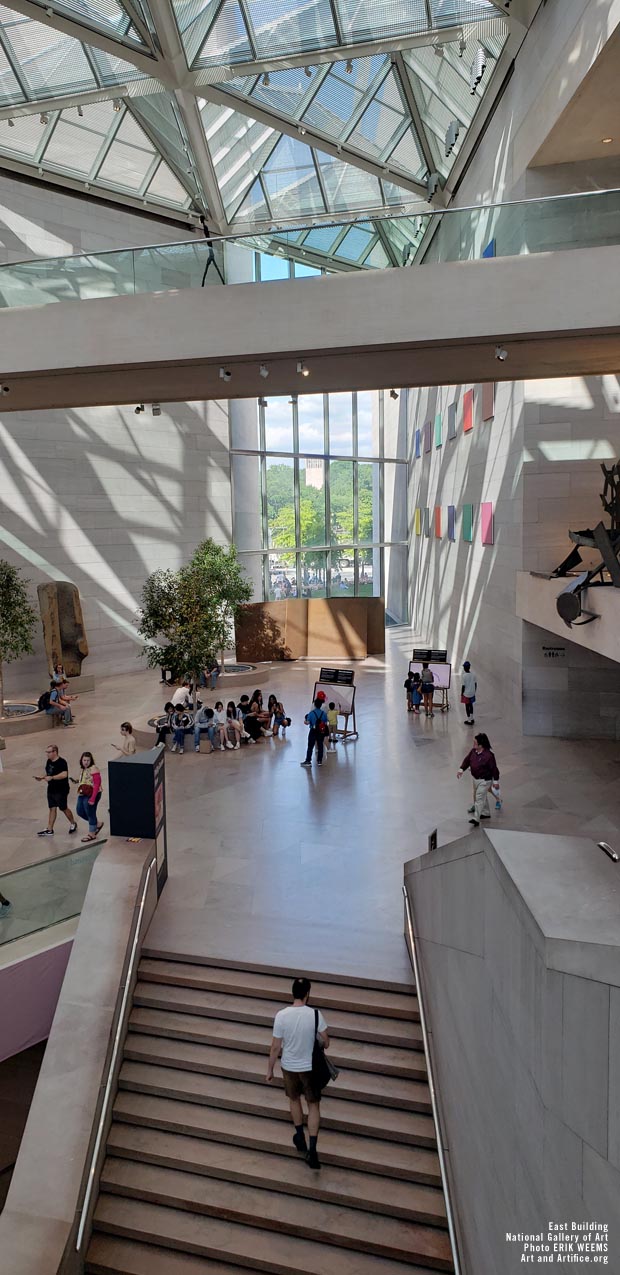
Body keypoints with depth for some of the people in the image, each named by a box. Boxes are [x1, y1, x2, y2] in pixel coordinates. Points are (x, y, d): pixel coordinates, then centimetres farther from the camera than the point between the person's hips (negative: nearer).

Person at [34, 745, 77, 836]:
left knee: (64, 808, 7)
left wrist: (52, 777, -36)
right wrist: (42, 777, 3)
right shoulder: (49, 761, 6)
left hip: (61, 791, -8)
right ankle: (49, 830, 15)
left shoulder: (61, 762, -21)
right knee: (52, 809, 11)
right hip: (51, 790, 8)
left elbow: (64, 774, -34)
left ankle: (73, 824, 28)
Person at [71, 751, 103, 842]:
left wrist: (92, 798, -25)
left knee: (90, 813, 2)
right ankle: (97, 825, 32)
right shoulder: (82, 769, 9)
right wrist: (77, 781, 2)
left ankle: (92, 834, 19)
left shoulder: (93, 769, -19)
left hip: (91, 795, -9)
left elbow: (97, 784, -22)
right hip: (82, 794, 9)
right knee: (80, 811, 14)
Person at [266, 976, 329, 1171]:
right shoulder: (315, 1014, -21)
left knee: (294, 1100, 26)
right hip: (310, 1067, -1)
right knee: (314, 1105, 16)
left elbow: (275, 1047, -12)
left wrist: (269, 1070, 1)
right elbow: (326, 1041, -8)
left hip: (289, 1067, 1)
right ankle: (312, 1150, 10)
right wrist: (322, 1047, 16)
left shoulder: (281, 1015, -20)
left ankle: (300, 1139, 41)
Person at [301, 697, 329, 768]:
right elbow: (326, 724, 0)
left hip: (313, 732, -3)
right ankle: (320, 761, 16)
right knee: (320, 746, 11)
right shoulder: (324, 713, -3)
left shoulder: (311, 713, -12)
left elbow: (307, 723, -13)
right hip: (321, 732, 3)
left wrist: (305, 720, 8)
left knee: (310, 747, 2)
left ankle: (308, 761, 2)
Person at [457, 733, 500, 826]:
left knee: (479, 798, -8)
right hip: (475, 778, 8)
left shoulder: (489, 755, -26)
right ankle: (486, 813, 40)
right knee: (483, 796, 23)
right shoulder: (474, 751, -5)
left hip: (484, 780, -8)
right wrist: (461, 769, -5)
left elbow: (494, 768, -19)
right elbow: (467, 760, 6)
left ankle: (476, 819, -5)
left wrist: (496, 781, -13)